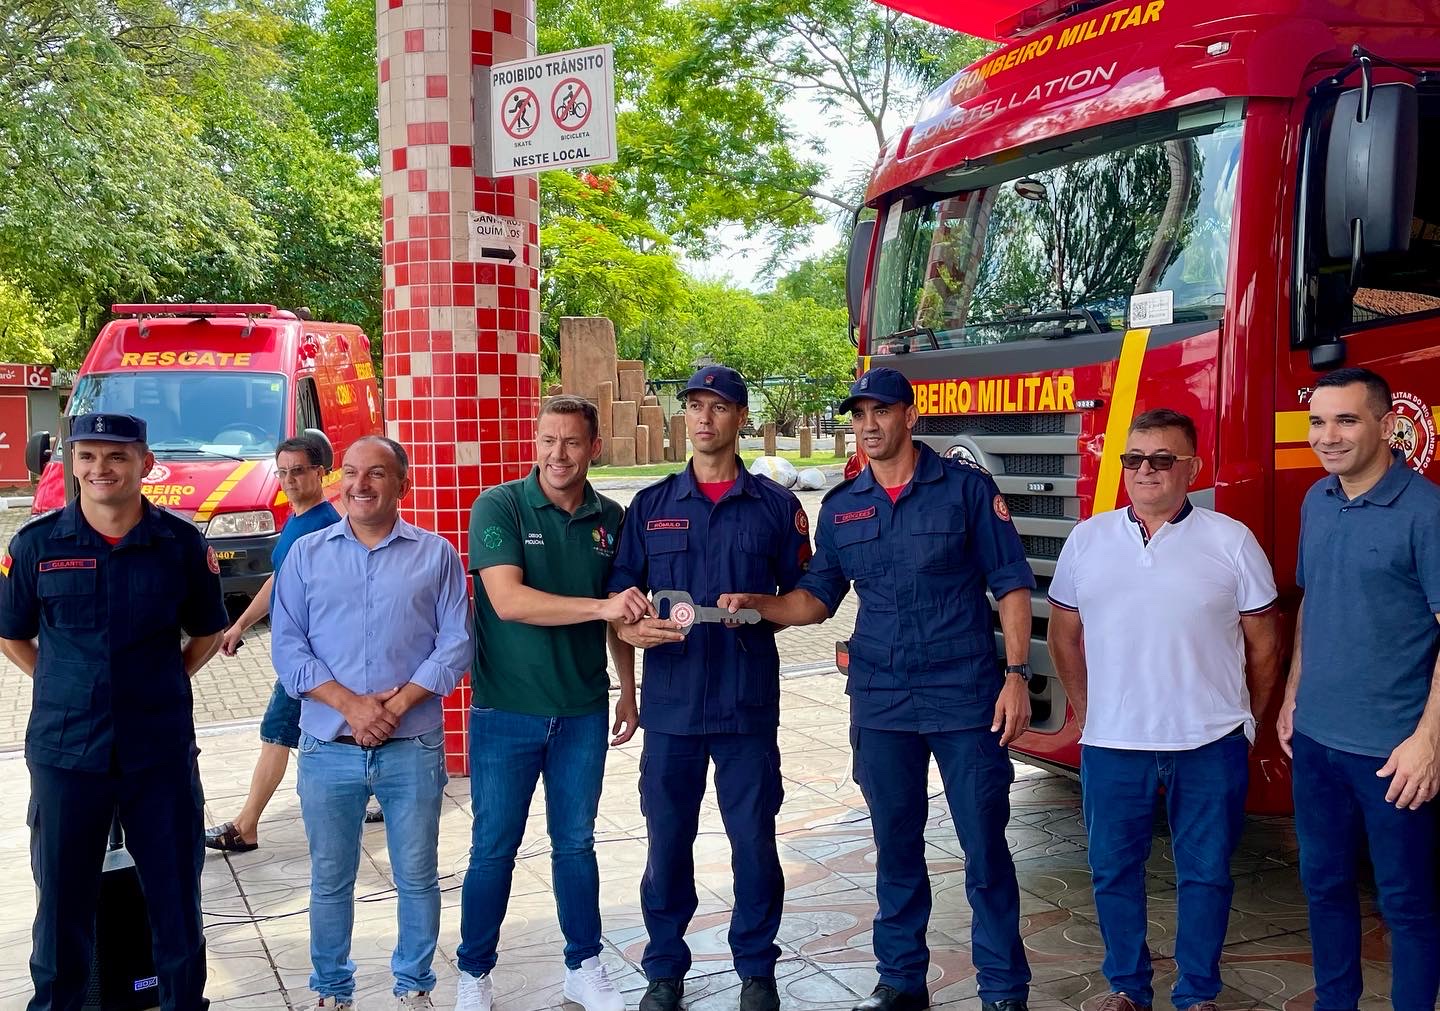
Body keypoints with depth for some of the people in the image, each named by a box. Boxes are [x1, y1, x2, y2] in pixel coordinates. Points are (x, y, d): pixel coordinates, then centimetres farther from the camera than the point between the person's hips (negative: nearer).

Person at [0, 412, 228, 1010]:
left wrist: (165, 683, 1)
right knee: (62, 899, 11)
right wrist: (65, 688, 2)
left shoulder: (180, 544, -2)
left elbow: (208, 633, 11)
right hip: (65, 752, 0)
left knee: (176, 895, 10)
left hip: (161, 751, 0)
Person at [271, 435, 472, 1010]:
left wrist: (396, 705, -14)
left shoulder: (436, 554, 3)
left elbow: (456, 643, -3)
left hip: (413, 748, -1)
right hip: (329, 749, 1)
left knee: (417, 877, 9)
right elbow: (287, 645, -1)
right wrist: (350, 704, -14)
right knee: (330, 881, 11)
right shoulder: (307, 554, 5)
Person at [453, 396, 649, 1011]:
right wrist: (601, 606, -32)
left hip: (583, 711, 3)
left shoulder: (610, 518, 3)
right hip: (506, 712, -3)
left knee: (576, 843, 14)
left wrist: (629, 692, 15)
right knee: (494, 848, 7)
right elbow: (508, 600, -23)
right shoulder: (499, 506, -10)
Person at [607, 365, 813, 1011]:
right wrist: (633, 629, -16)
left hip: (748, 705, -1)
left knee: (753, 838, 5)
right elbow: (619, 599, 6)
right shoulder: (651, 506, 8)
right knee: (667, 841, 7)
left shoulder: (774, 506, 5)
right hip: (670, 704, 1)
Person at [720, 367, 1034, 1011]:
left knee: (984, 844, 1)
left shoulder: (965, 487, -2)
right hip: (880, 704, 4)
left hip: (965, 697, -3)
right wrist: (756, 605, -6)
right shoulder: (841, 507, 9)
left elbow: (1011, 584, -3)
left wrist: (1016, 676, -10)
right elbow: (816, 598, 12)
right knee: (896, 845, 13)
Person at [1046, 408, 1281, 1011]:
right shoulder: (1087, 540, 3)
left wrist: (1247, 722, 8)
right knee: (1114, 870, 10)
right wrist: (1087, 712, 10)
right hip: (1111, 743, 2)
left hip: (1210, 746, -1)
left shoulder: (1231, 541, -2)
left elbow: (1263, 641, 5)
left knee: (1205, 873, 9)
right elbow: (1064, 633, 11)